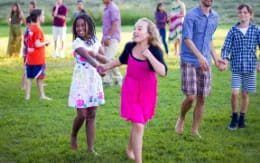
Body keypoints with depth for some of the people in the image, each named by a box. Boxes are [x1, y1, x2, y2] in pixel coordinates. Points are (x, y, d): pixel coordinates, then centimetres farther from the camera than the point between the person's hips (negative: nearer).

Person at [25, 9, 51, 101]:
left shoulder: (31, 28, 8)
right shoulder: (37, 29, -18)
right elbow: (37, 44, -23)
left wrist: (44, 42, 11)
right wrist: (46, 42, -8)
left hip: (30, 58, 8)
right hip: (38, 59, -8)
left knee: (29, 77, 9)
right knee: (39, 77, 2)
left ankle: (28, 95, 11)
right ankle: (42, 95, 10)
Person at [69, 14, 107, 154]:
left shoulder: (95, 41, 6)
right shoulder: (77, 43, -12)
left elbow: (104, 60, 4)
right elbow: (87, 57, -31)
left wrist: (95, 54, -16)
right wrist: (98, 67, -49)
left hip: (94, 81, 5)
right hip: (81, 81, -5)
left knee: (91, 115, 6)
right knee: (82, 115, -4)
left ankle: (90, 147, 10)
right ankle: (73, 136, 25)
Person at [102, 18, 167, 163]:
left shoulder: (154, 50, -18)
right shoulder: (129, 47, -9)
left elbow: (163, 72, -32)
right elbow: (121, 60, 12)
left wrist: (149, 56, -37)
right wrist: (106, 67, 22)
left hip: (147, 91, 0)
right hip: (131, 89, 0)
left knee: (138, 124, 15)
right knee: (138, 126, -8)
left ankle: (130, 149, 44)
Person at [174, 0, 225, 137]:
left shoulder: (214, 17, 9)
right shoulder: (191, 15, -10)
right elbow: (187, 39, -18)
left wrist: (215, 58, 16)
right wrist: (200, 56, -30)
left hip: (205, 63, 5)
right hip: (189, 61, -5)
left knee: (202, 99, 5)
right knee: (190, 97, -10)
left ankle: (195, 130, 18)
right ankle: (181, 118, 19)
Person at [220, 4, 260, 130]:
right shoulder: (233, 31, -1)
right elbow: (226, 48, -2)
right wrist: (225, 61, -20)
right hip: (236, 67, 0)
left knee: (245, 94, 8)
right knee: (235, 93, -9)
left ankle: (242, 118, 25)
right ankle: (234, 117, 13)